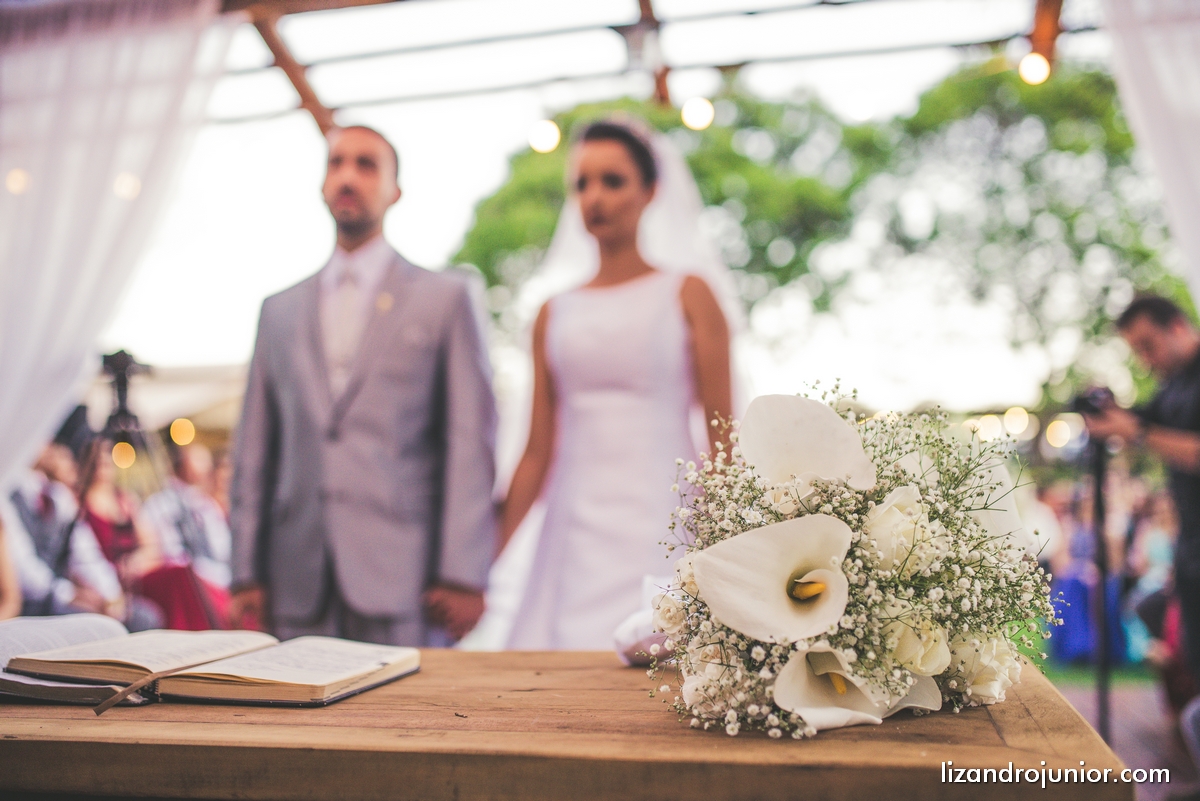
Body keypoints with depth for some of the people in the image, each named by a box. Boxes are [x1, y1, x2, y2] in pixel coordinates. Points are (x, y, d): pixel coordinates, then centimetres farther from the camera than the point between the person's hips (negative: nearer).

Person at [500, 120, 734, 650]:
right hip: (575, 531, 3)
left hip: (659, 526, -3)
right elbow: (537, 454, 12)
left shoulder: (686, 295, 4)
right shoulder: (555, 313, 13)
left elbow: (723, 438, -1)